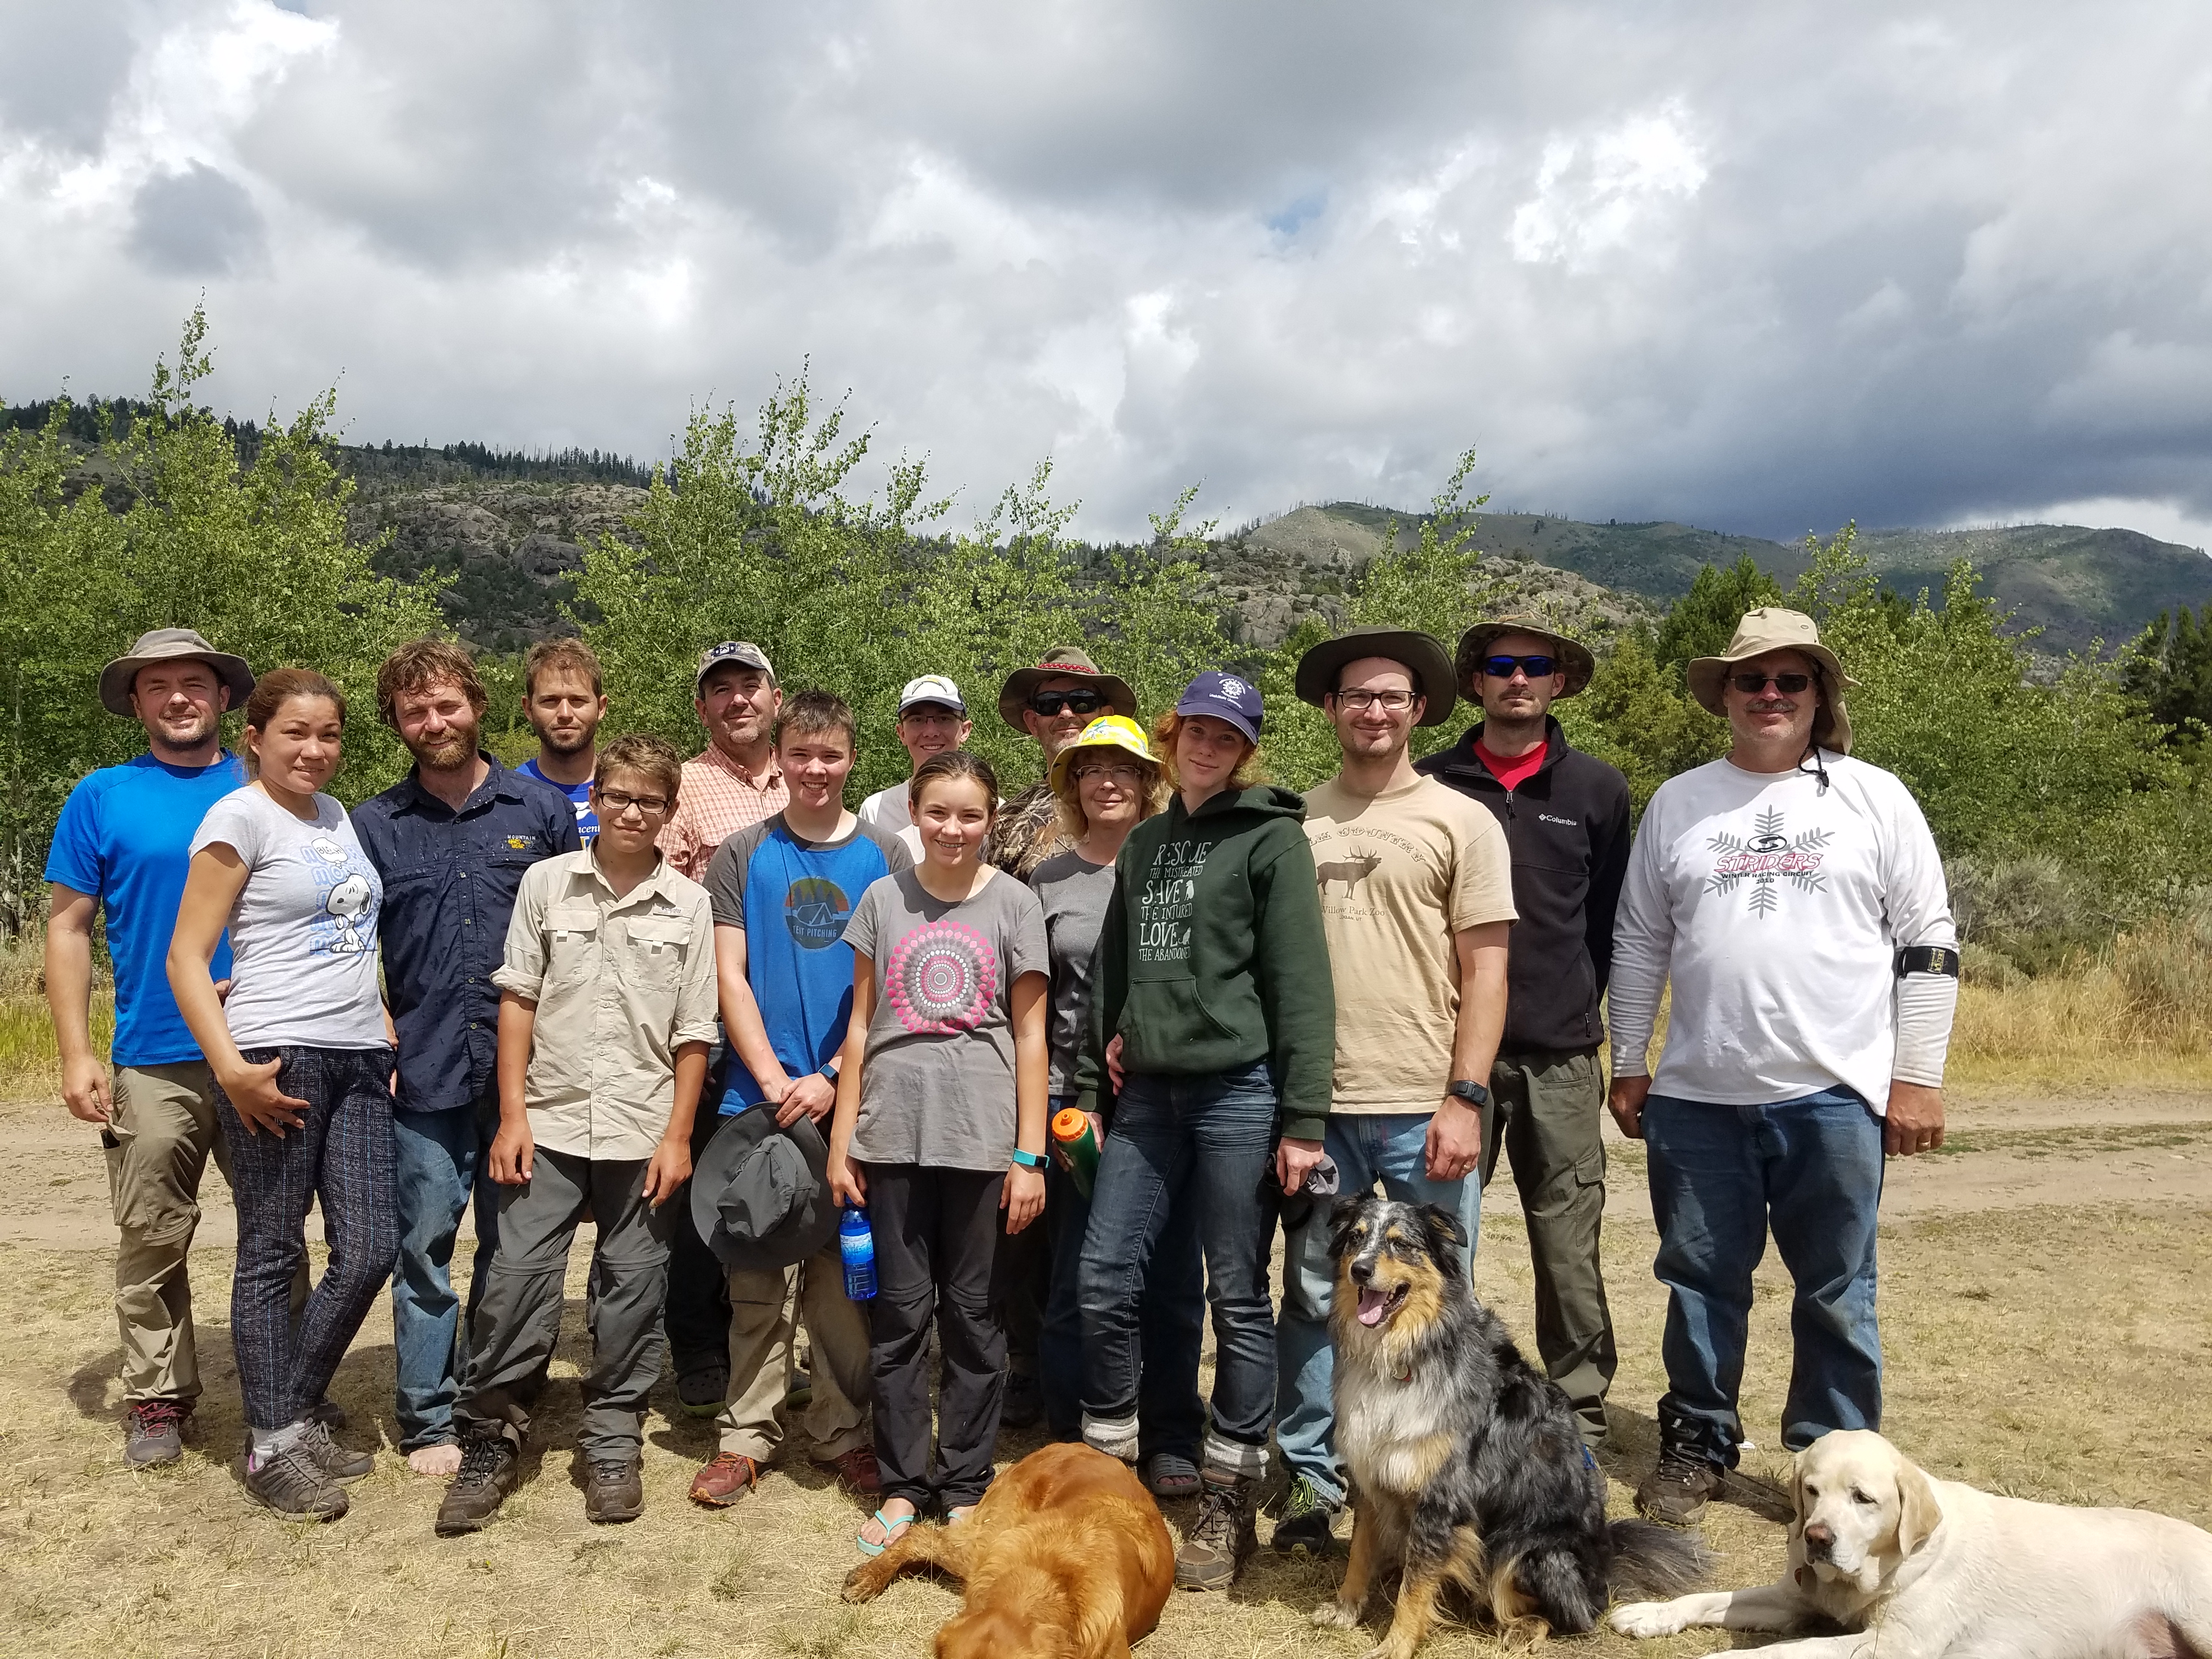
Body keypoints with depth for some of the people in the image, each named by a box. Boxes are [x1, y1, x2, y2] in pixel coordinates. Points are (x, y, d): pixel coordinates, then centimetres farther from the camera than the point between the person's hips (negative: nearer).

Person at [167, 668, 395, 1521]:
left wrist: (389, 1040, 13)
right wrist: (232, 1069, -16)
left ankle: (295, 1415, 23)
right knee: (274, 1255, 3)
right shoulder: (239, 817, -5)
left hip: (359, 1060, 7)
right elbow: (186, 957, -9)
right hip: (279, 1061, -6)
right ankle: (273, 1447, 15)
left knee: (370, 1249, 5)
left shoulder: (339, 817, 15)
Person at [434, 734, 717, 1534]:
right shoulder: (546, 882, 2)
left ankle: (612, 1445, 23)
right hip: (550, 1124, 0)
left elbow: (694, 1033, 2)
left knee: (632, 1291, 8)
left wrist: (677, 1136, -2)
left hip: (642, 1134, 0)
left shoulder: (688, 904, 1)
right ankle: (489, 1444, 15)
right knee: (517, 1280, 0)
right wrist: (512, 1115, -2)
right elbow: (517, 1001, 3)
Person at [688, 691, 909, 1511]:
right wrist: (773, 1079, -8)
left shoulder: (885, 855, 5)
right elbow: (730, 977, 3)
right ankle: (746, 1434, 14)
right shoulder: (741, 855, 7)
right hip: (759, 1094, 0)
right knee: (757, 1271, 3)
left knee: (845, 1271, 5)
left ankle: (843, 1433, 18)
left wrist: (832, 1077, -9)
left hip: (851, 1095, 0)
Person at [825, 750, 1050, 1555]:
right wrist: (842, 1139, 5)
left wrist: (1029, 1155, -3)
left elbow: (1030, 1035, 2)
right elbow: (860, 1024, 9)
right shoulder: (883, 898, 6)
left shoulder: (1013, 904, 2)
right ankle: (901, 1484, 19)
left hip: (981, 1136, -1)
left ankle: (964, 1487, 19)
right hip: (894, 1133, 2)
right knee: (900, 1312, 6)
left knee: (973, 1313, 6)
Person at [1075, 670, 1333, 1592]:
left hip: (1237, 1090, -5)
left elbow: (1301, 985, -9)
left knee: (1238, 1299, 3)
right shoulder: (1145, 843, 16)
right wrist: (1089, 1087, 16)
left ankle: (1228, 1503, 17)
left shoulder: (1272, 838, -3)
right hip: (1148, 1093, 6)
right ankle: (1108, 1464, 23)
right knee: (1103, 1281, 4)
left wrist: (1303, 1118, -13)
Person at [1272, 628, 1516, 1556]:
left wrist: (1465, 1098, -9)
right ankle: (1308, 1482, 22)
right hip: (1318, 1105, 2)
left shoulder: (1461, 821, 2)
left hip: (1424, 1107, -2)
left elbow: (1485, 972, -1)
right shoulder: (1297, 821, 8)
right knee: (1313, 1297, 9)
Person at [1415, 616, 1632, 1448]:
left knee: (1569, 1247, 4)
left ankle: (1580, 1412, 17)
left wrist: (1578, 1008, 8)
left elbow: (1611, 921, 13)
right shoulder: (1431, 784, 6)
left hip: (1560, 1059, 0)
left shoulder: (1597, 789, 8)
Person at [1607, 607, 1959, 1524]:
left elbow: (1927, 945, 2)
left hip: (1834, 1095, -2)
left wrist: (1918, 1077, -2)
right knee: (1701, 1283, 11)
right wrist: (1628, 1064, 10)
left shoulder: (1874, 798, 3)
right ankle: (1696, 1445, 27)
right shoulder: (1677, 803, 8)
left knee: (1837, 1293, 7)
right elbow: (1639, 942, 12)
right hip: (1697, 1097, 2)